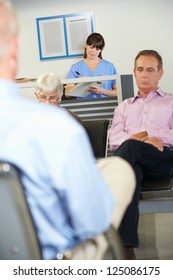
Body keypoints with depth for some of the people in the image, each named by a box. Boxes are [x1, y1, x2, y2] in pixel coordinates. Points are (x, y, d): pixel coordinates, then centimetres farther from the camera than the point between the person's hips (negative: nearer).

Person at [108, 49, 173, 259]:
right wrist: (147, 139, -7)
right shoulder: (124, 106, 32)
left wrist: (147, 133, -6)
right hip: (133, 160, 2)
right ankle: (126, 245, -48)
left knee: (130, 147, -37)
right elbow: (114, 138, 12)